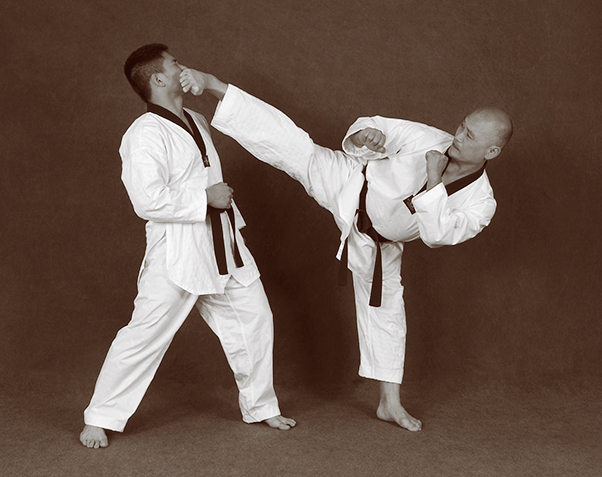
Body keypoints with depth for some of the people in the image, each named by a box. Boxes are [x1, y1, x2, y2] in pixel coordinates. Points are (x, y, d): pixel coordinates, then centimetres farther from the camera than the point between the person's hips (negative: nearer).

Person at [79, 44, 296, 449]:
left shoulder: (196, 122, 12)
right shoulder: (145, 135, -16)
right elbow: (148, 200, -26)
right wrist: (206, 198, -20)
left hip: (223, 248, 8)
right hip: (177, 253, -8)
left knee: (254, 321, 12)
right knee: (144, 336, -3)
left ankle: (260, 407, 29)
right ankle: (100, 419, 13)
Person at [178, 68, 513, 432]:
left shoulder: (481, 205, -17)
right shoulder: (433, 140, -17)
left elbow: (437, 234, -31)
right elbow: (378, 128, -7)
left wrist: (433, 180, -34)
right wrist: (365, 135, -30)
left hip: (378, 242, 2)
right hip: (353, 185, -2)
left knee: (385, 307, 11)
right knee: (295, 148, -23)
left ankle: (390, 402, 26)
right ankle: (213, 86, -22)